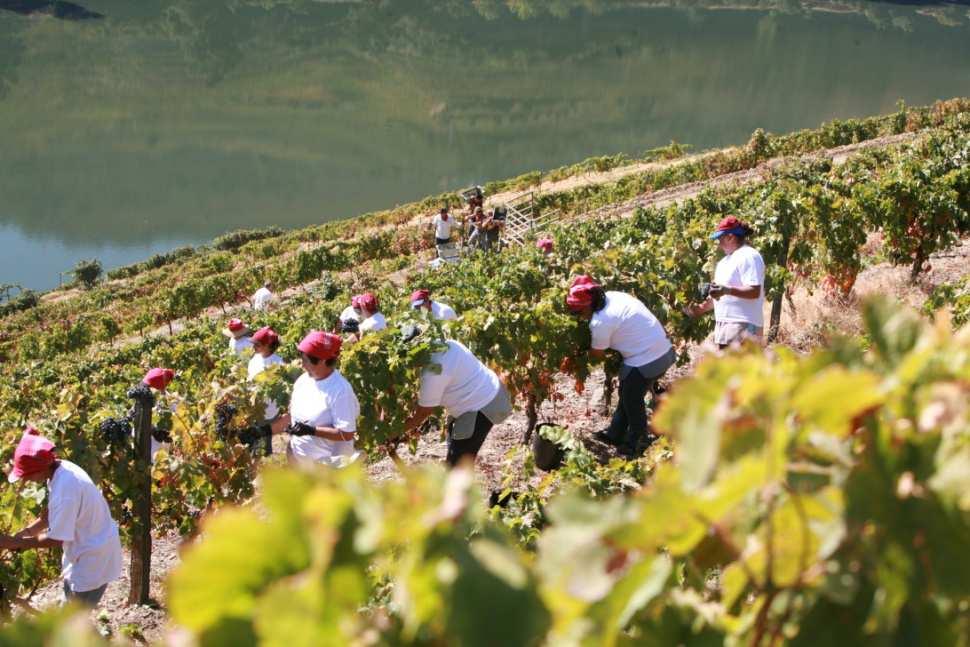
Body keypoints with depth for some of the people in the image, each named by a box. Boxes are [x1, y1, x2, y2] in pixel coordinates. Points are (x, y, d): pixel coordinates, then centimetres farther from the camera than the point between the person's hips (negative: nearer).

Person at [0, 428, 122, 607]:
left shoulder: (65, 488, -32)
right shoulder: (62, 470, -2)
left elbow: (55, 539, -24)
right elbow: (52, 514, 12)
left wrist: (15, 542, -14)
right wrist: (25, 532, 1)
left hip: (92, 559, -10)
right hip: (85, 553, 10)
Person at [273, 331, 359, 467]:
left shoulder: (340, 390, -19)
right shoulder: (303, 381, 3)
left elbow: (347, 434, -22)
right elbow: (291, 415, 15)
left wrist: (311, 430, -26)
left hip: (328, 467, -8)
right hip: (298, 464, 8)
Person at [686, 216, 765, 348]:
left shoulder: (749, 257, -11)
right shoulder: (727, 260, 21)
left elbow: (754, 291, -22)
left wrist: (727, 290, -33)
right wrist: (702, 308, 20)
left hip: (743, 326, -11)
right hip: (726, 325, 11)